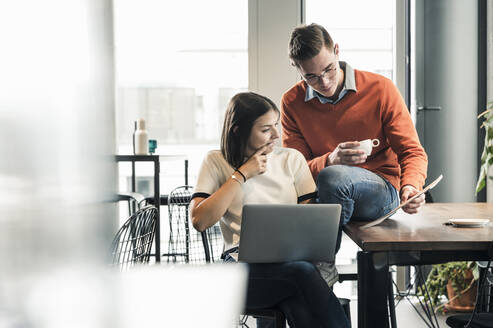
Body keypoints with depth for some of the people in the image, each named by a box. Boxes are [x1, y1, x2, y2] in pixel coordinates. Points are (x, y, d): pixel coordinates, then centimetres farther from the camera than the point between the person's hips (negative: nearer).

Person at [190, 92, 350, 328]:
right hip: (244, 265, -2)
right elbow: (199, 220, -6)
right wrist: (242, 174, -5)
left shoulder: (292, 159, 15)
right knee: (303, 272, -34)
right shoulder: (217, 162, 8)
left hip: (292, 258, 2)